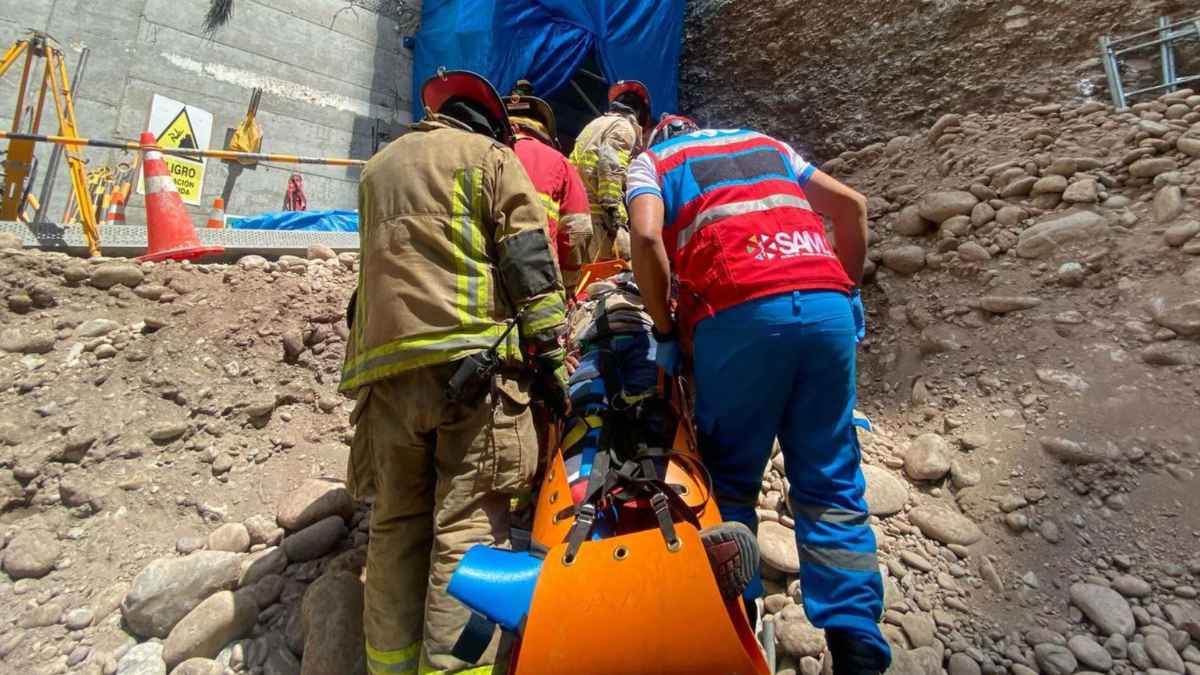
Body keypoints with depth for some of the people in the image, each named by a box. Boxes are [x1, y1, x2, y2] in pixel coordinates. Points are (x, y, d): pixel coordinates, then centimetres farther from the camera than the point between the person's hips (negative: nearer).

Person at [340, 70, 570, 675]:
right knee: (469, 527, -6)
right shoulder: (488, 155, 10)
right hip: (469, 356, -5)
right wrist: (551, 353, -4)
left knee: (396, 526, 10)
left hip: (385, 364, 6)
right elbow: (529, 258, -2)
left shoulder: (377, 167, 29)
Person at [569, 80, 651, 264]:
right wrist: (612, 208, -21)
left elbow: (573, 163, 21)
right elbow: (611, 166, -16)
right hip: (600, 213, -9)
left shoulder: (594, 125, 28)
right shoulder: (625, 126, 1)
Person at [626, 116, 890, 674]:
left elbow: (647, 237, -2)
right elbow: (851, 205, 25)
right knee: (832, 487, 10)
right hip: (826, 304, 4)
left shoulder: (651, 161, 21)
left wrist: (666, 329, 7)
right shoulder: (763, 142, 33)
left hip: (742, 313, -4)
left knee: (731, 479, 12)